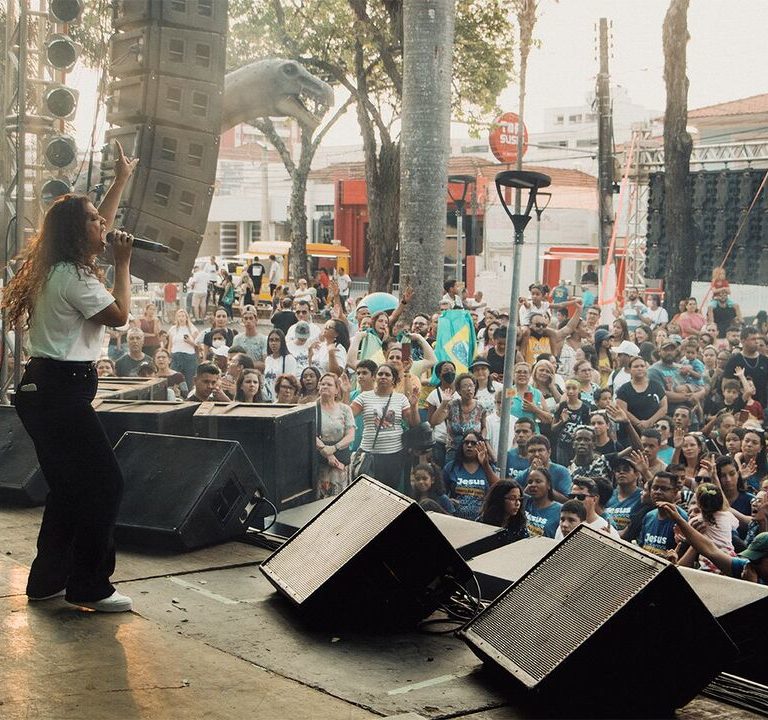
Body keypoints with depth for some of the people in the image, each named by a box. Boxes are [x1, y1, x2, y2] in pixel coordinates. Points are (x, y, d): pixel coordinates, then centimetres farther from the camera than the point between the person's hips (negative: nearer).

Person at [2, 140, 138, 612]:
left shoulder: (60, 269, 15)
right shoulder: (73, 276, -14)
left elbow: (100, 227, 29)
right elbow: (119, 314, -11)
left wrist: (122, 180, 34)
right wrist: (123, 264, -2)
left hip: (46, 390, 11)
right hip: (62, 390, -11)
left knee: (70, 486, 15)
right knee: (105, 483, -7)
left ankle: (48, 579, 20)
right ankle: (89, 586, -3)